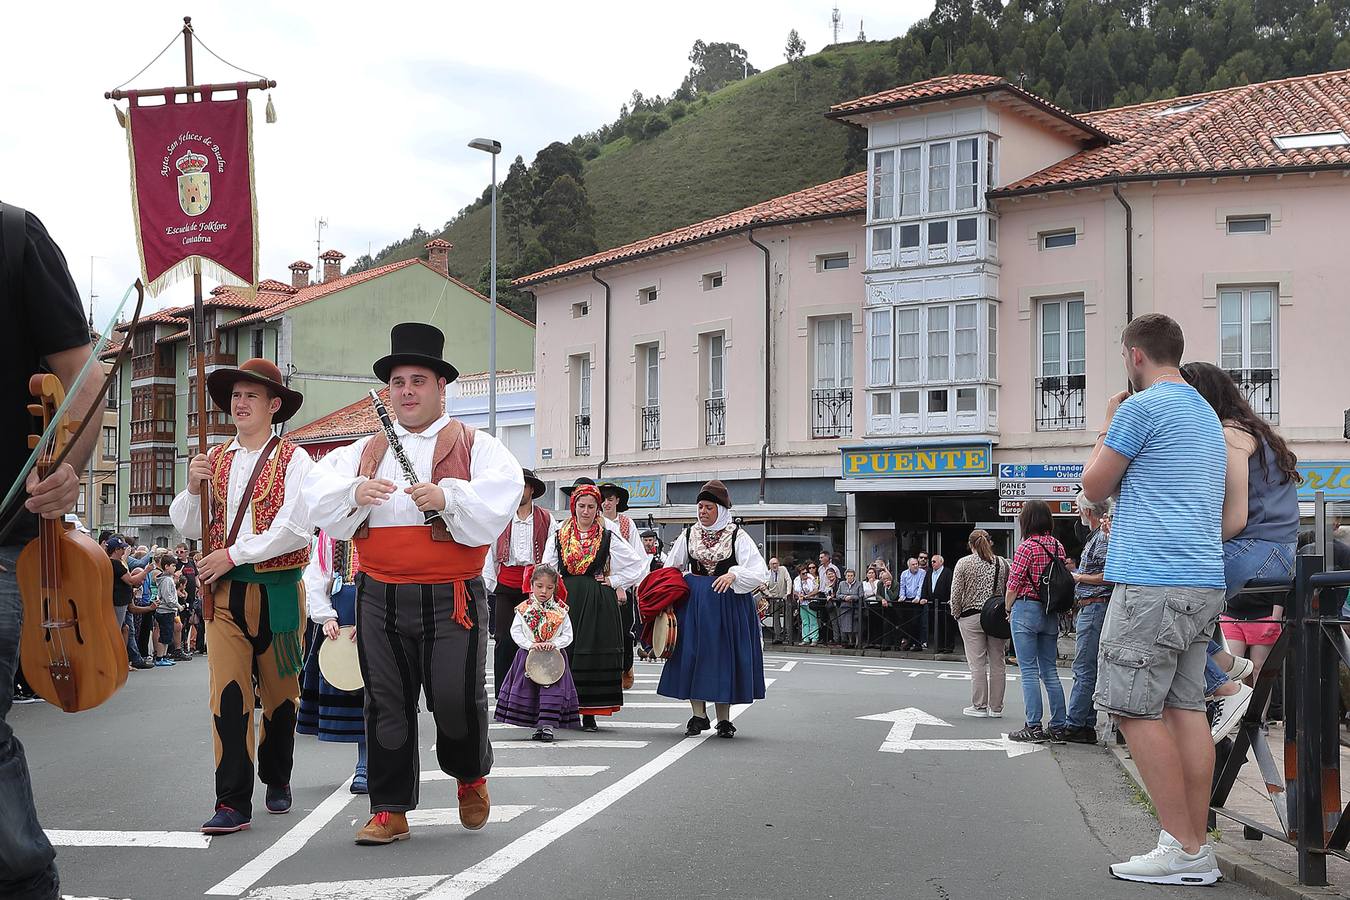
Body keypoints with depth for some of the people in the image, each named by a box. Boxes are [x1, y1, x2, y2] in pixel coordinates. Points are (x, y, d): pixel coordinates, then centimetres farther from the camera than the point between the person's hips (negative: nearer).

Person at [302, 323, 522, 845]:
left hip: (451, 599, -3)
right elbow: (318, 498, 4)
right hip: (379, 599, 3)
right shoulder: (363, 452, 15)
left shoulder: (475, 446, 5)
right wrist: (355, 493, -16)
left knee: (457, 698, -4)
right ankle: (390, 809, 17)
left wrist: (448, 497, -25)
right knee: (386, 704, 6)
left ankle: (471, 774, 27)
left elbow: (502, 496, -12)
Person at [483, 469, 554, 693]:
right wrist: (486, 588, 6)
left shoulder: (546, 520, 7)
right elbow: (490, 554, 12)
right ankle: (502, 695, 2)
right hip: (506, 586, 1)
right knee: (504, 641, -3)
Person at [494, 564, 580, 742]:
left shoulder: (560, 611, 1)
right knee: (528, 691, 3)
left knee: (552, 692, -9)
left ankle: (548, 726, -5)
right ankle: (537, 726, 14)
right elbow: (515, 631, -4)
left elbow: (568, 635, 1)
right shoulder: (524, 609, 0)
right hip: (528, 655, 1)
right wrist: (530, 644, -17)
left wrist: (555, 644, -17)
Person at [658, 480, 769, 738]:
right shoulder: (689, 535, 7)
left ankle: (724, 718, 11)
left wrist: (733, 575, -24)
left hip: (727, 602, -3)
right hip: (693, 601, 3)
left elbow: (760, 572, -9)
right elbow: (673, 569, 19)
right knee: (692, 654, -2)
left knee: (724, 654, 0)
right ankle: (699, 715, 7)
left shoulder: (737, 536, -3)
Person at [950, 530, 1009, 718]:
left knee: (977, 664, 0)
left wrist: (956, 615, 7)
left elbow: (956, 594, -5)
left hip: (971, 618, -3)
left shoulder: (963, 563, -3)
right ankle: (996, 707, 12)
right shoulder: (1002, 563, 5)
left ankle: (979, 707, 4)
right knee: (997, 663, 7)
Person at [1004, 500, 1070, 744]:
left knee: (1029, 671, -2)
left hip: (1027, 608, -6)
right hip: (1051, 613, 6)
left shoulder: (1028, 546, -12)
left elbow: (1013, 585, -11)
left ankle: (1033, 727, -3)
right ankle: (1058, 728, 10)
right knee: (1050, 670, 10)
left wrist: (1008, 609, 4)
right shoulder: (1058, 546, 7)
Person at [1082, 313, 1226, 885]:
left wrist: (1107, 425, 12)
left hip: (1152, 581, -9)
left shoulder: (1142, 406, -7)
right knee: (1186, 708, 8)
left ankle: (1183, 850, -8)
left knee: (1136, 711, -6)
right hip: (1204, 582, 9)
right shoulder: (1206, 414, 23)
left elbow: (1094, 487, 1)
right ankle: (1196, 847, 7)